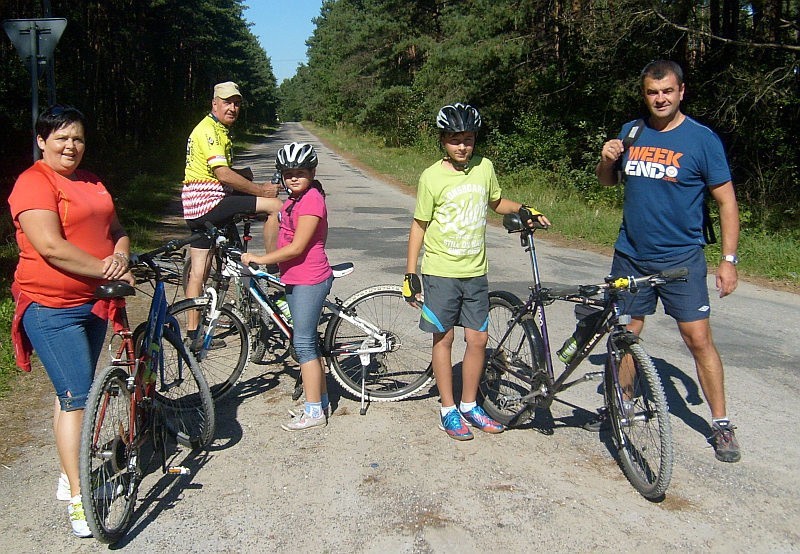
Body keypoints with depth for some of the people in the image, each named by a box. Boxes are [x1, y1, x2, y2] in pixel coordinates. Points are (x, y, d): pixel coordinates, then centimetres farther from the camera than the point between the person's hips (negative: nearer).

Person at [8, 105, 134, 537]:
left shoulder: (90, 182, 12)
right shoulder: (33, 183, -12)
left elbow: (116, 230, 13)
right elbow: (51, 247, -23)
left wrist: (120, 256, -9)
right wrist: (107, 270, -20)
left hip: (93, 301, 8)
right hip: (52, 307, -8)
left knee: (75, 394, 16)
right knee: (76, 398, -9)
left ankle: (69, 476, 29)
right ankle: (77, 497, -1)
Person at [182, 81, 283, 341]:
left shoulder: (220, 130, 21)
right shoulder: (209, 130, -12)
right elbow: (223, 175, -22)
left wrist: (246, 175, 9)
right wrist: (261, 190, -16)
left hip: (198, 209, 11)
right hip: (208, 201, -11)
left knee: (199, 271, 12)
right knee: (277, 206, -16)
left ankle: (192, 332, 18)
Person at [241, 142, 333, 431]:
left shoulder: (311, 200, -18)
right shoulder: (294, 199, 13)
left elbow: (296, 247, -21)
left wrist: (259, 259, -15)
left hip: (309, 280, -10)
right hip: (296, 278, 10)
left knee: (304, 343, -6)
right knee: (307, 341, 15)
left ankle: (313, 412, 2)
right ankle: (321, 399, 27)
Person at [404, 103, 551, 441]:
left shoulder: (484, 168, 2)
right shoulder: (432, 177, -10)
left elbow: (496, 202, 21)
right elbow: (419, 226, -4)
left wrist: (523, 210, 2)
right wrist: (411, 274, -6)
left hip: (476, 272, 4)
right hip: (441, 272, -4)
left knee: (478, 339, 7)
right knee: (443, 338, 5)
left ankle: (469, 406, 25)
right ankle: (448, 409, 18)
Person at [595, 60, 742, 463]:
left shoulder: (702, 139, -6)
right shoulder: (630, 133, 6)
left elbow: (726, 201, -4)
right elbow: (608, 181, 18)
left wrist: (728, 259, -10)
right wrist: (606, 160, -5)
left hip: (681, 259, -3)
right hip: (630, 256, 4)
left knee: (698, 339, -5)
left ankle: (721, 425, 8)